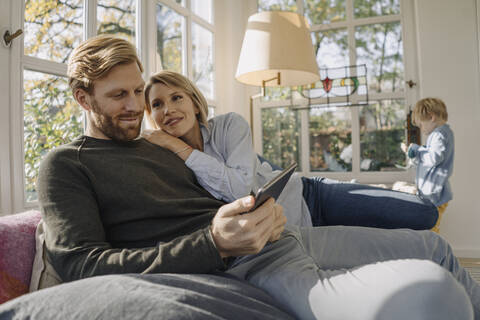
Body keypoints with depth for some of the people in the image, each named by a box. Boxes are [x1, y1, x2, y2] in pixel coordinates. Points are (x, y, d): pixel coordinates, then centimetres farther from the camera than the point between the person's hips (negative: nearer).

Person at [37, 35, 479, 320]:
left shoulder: (159, 149, 24)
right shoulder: (65, 164, 2)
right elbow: (81, 263, -13)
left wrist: (265, 213, 1)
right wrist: (214, 244, -23)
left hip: (278, 237, 9)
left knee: (430, 246, 14)